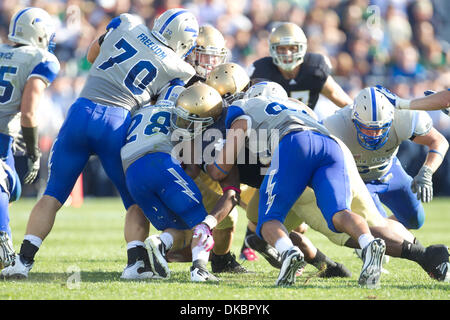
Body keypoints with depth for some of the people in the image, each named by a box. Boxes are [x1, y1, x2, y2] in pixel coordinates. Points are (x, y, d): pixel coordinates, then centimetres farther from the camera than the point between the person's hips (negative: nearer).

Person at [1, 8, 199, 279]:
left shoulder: (127, 24, 10)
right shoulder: (176, 68, 3)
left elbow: (92, 55, 26)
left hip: (82, 112, 2)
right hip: (116, 122, -2)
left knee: (53, 194, 12)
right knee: (137, 202, 14)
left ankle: (24, 259, 2)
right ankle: (136, 260, -5)